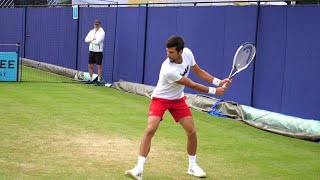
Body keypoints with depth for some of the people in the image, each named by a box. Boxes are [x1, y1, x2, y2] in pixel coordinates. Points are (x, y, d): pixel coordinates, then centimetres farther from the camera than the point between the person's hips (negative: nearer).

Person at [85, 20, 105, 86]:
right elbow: (86, 40, 0)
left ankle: (99, 81, 2)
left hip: (98, 52, -6)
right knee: (90, 66, 9)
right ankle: (91, 80, 19)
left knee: (99, 66, -3)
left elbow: (97, 41, -21)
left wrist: (90, 40, -6)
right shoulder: (91, 31, 11)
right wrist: (93, 39, -14)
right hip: (91, 51, 6)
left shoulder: (102, 32, -9)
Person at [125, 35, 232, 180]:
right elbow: (192, 85, -24)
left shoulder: (187, 53, -15)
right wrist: (214, 91, -16)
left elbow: (199, 72, 2)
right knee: (150, 130, -22)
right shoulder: (168, 70, -34)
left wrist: (218, 82, -8)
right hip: (160, 99, -6)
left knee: (192, 132, 0)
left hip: (178, 99, 6)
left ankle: (192, 166, 21)